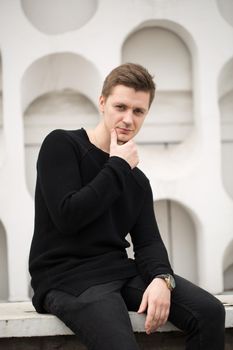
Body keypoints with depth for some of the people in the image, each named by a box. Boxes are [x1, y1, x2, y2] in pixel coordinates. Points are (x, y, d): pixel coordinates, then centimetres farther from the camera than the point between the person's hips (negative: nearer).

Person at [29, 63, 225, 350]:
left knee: (210, 312, -13)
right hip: (68, 275, -6)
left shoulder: (138, 180, 17)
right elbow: (67, 217, -15)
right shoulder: (61, 145, -2)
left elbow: (148, 241, 7)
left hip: (121, 270, 6)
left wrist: (161, 278, -16)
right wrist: (118, 167, -7)